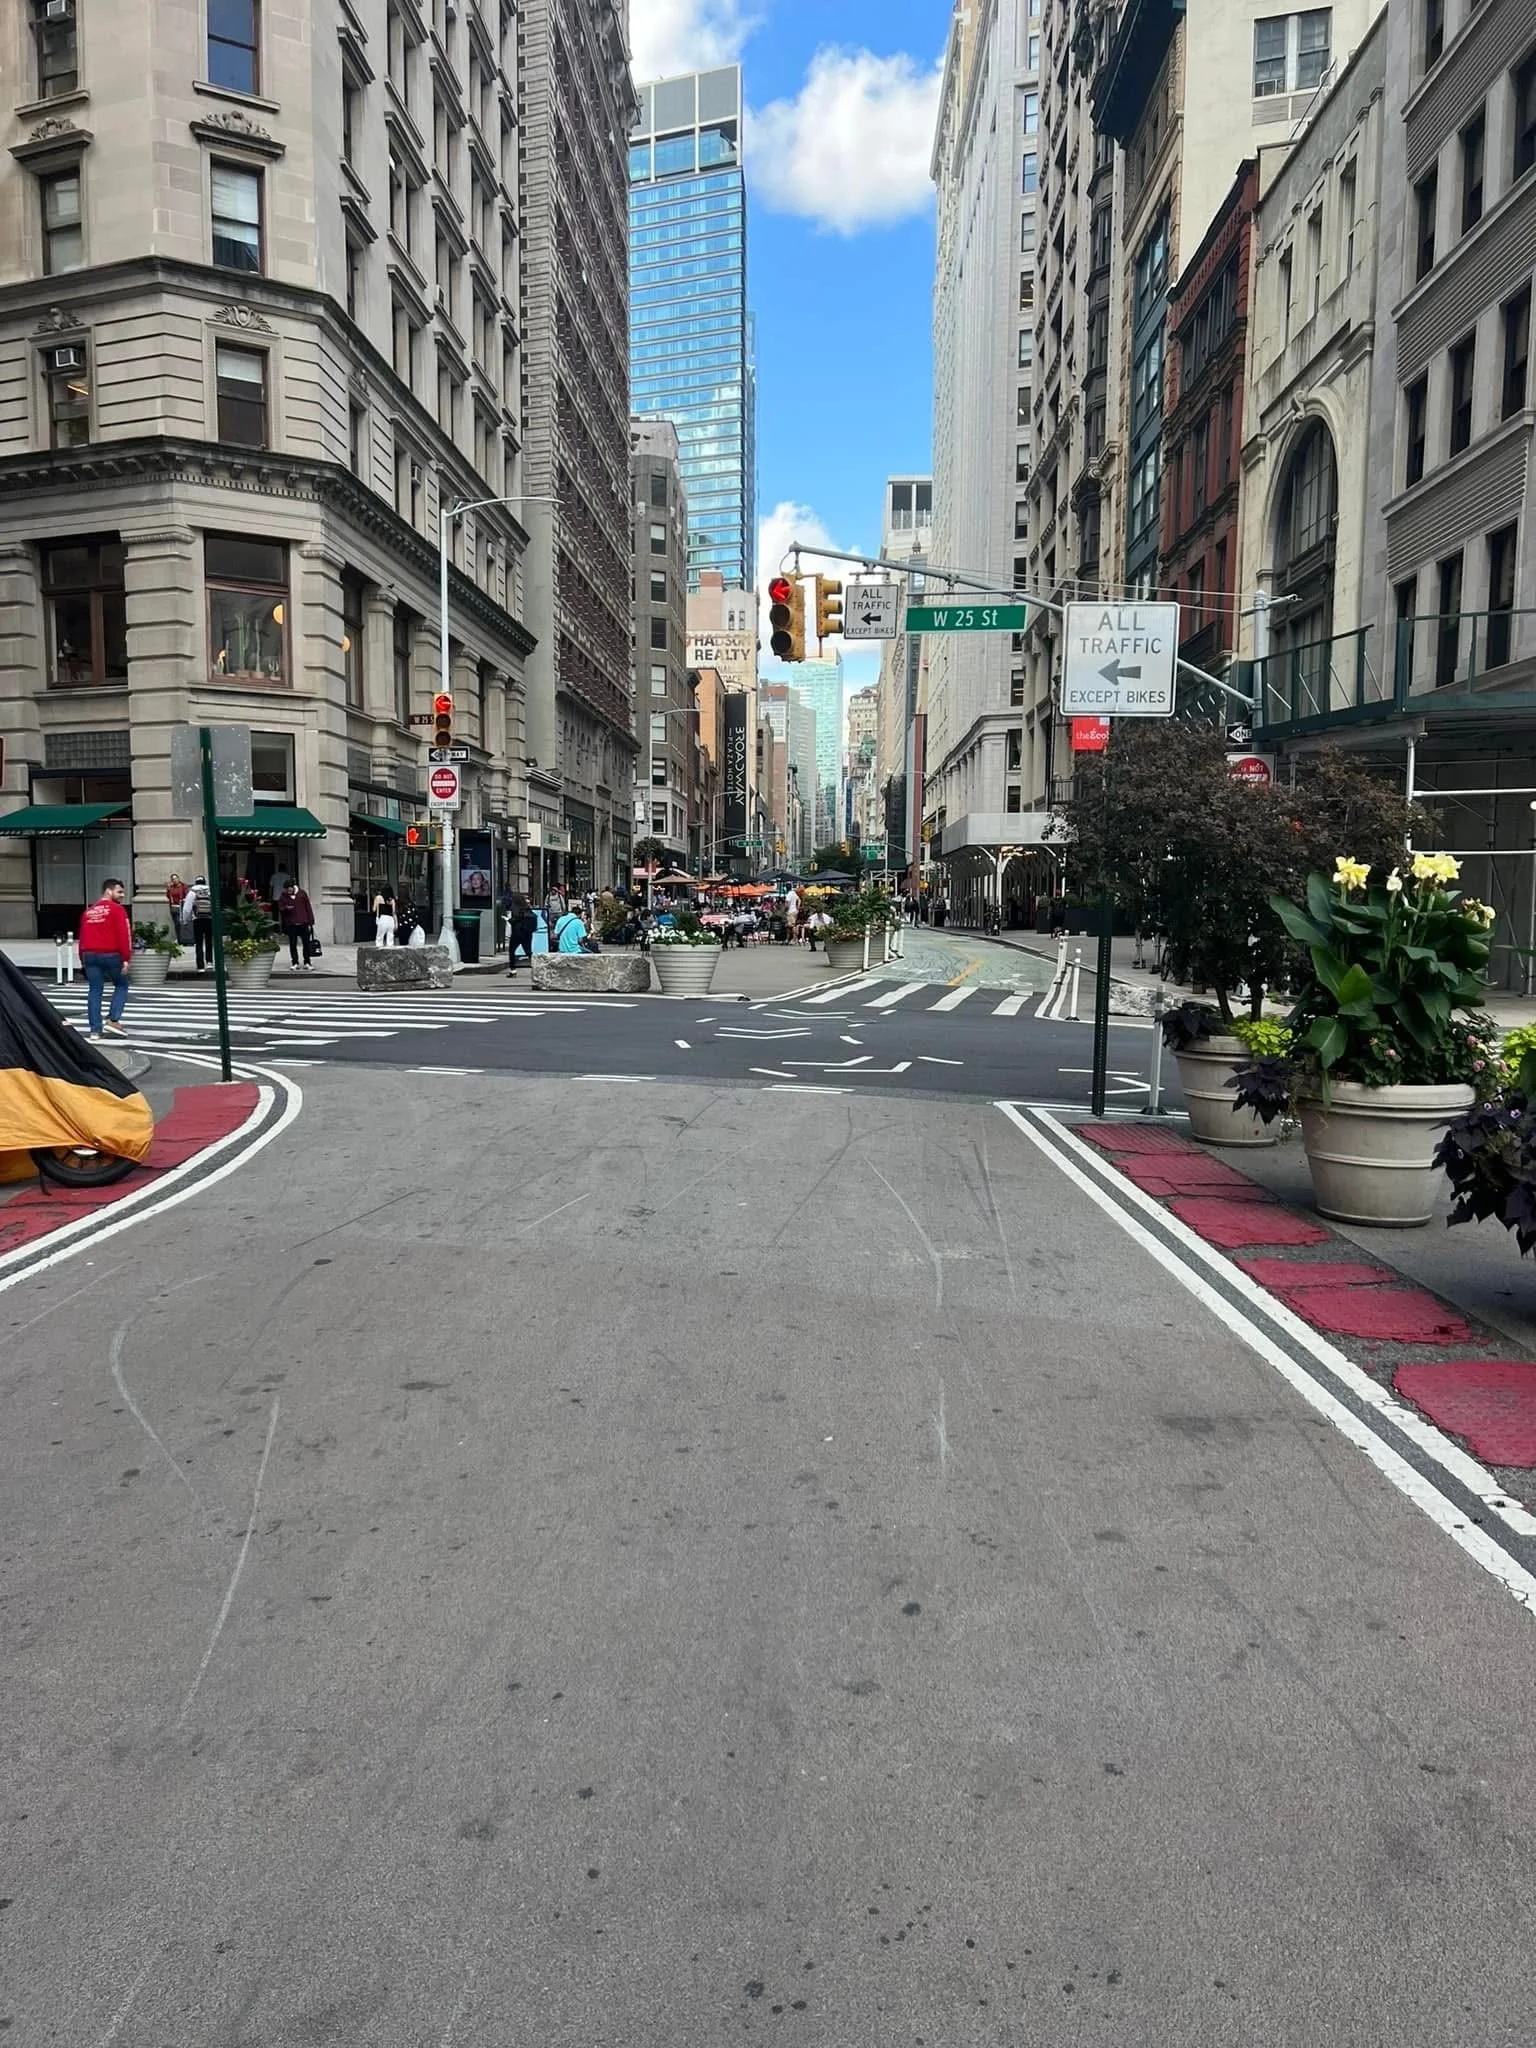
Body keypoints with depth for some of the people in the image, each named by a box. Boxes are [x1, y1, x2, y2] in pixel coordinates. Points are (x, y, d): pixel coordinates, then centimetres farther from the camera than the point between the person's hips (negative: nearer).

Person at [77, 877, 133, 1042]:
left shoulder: (88, 912, 17)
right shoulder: (116, 909, -4)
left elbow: (82, 937, 17)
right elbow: (124, 935, -13)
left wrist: (83, 961, 22)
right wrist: (126, 959, -13)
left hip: (90, 955, 5)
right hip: (111, 955, -5)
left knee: (94, 991, 6)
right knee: (121, 985, 13)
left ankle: (95, 1030, 4)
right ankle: (114, 1020, -1)